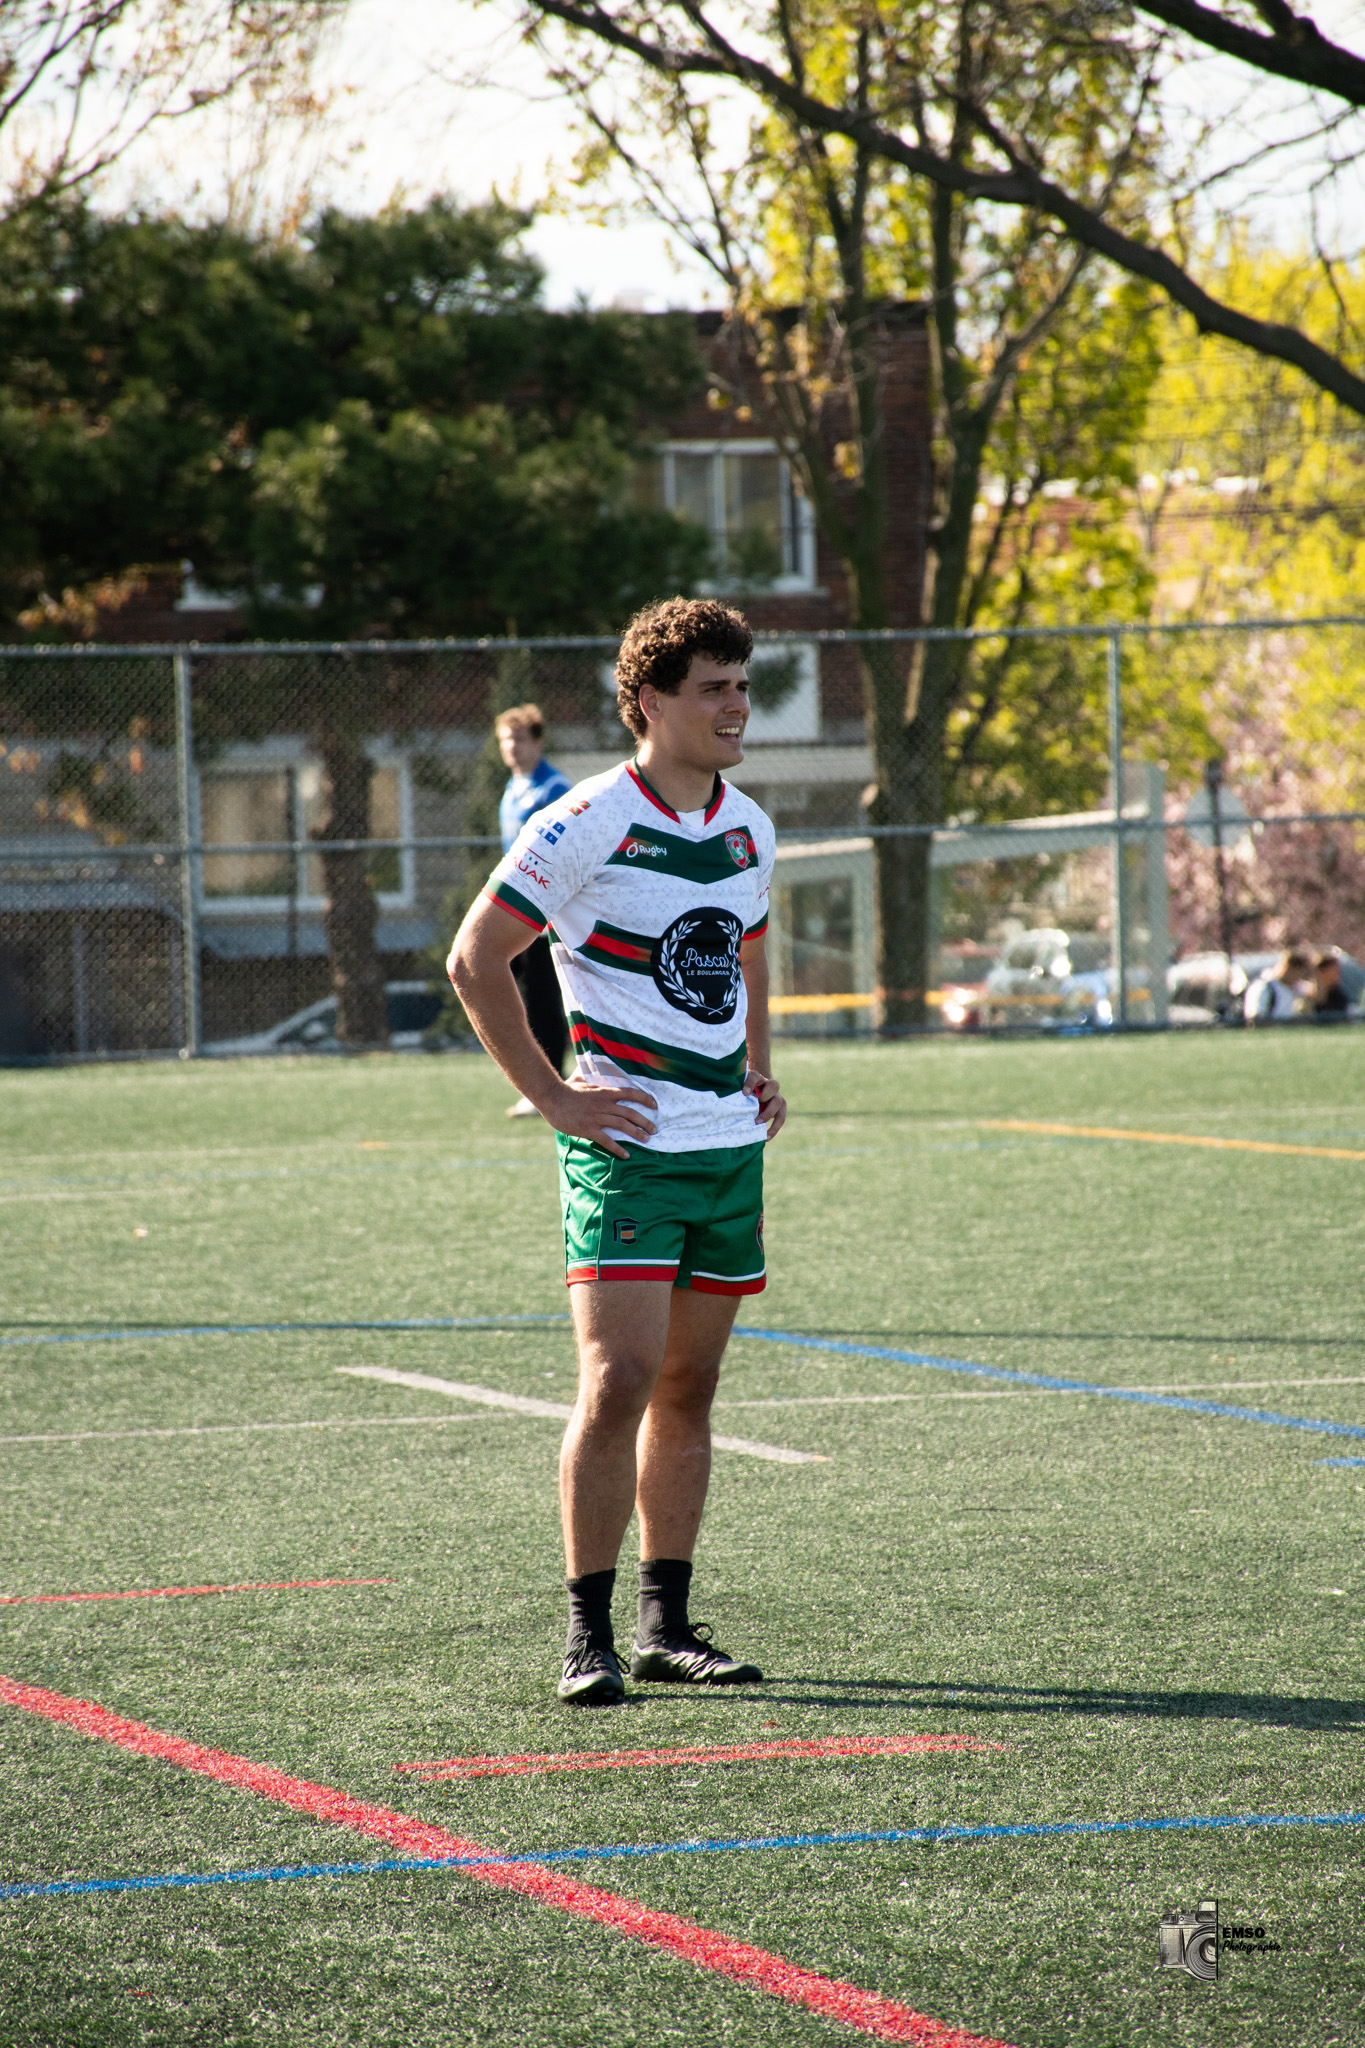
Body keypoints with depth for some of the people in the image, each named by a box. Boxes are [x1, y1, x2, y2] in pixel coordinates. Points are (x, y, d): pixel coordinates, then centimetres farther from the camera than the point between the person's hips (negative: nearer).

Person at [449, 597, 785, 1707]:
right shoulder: (587, 824, -11)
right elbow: (475, 959, -9)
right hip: (626, 1145, -7)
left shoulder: (748, 829, 11)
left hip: (731, 1143, 7)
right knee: (618, 1381, -14)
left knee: (688, 1388, 10)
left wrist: (760, 1071, 15)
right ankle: (588, 1635, -8)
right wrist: (552, 1096, -11)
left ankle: (666, 1626, 16)